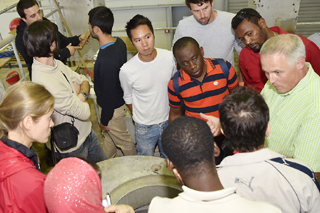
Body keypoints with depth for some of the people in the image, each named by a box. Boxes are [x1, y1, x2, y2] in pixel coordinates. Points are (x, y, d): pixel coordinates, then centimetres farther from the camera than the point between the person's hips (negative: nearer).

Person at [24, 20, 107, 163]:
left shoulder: (56, 64, -5)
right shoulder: (46, 82, -34)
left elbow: (84, 81, 5)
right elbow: (85, 112, -29)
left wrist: (81, 95, -17)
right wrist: (80, 96, -7)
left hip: (86, 131, 8)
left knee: (103, 166, 26)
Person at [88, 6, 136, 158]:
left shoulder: (106, 60, -37)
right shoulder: (119, 42, -8)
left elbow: (108, 93, -29)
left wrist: (104, 120, -15)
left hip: (113, 107, -9)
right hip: (119, 98, 9)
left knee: (123, 140, 16)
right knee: (108, 136, 30)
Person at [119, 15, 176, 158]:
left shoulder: (170, 57, -15)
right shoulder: (126, 71, -23)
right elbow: (128, 98, -3)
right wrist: (140, 118, 8)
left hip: (169, 122, 2)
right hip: (144, 129, -2)